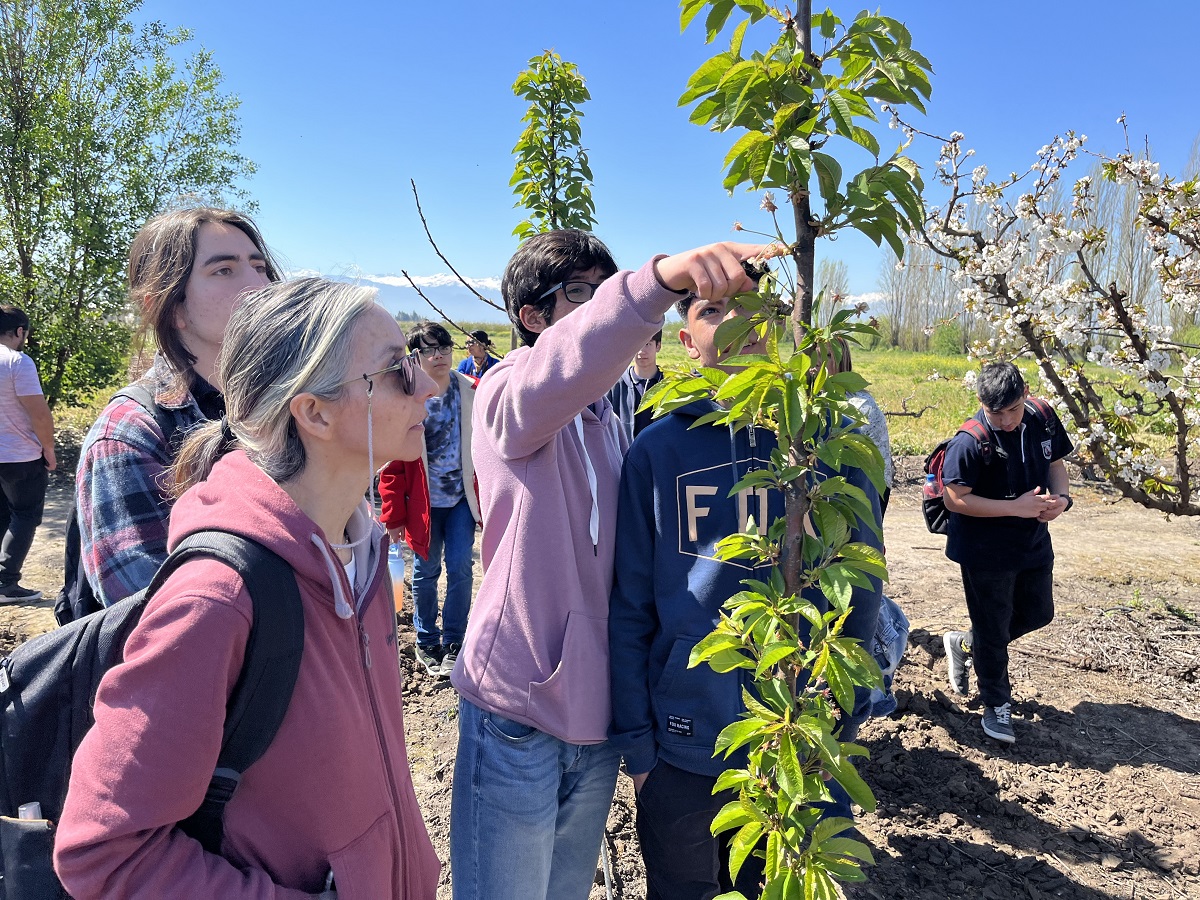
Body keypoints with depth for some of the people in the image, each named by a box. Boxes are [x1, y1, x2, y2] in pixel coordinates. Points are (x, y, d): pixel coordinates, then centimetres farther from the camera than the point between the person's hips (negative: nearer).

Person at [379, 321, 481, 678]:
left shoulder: (471, 391, -2)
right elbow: (392, 463, -7)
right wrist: (393, 514, -7)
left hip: (462, 498, 1)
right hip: (423, 502, -1)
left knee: (460, 567, 0)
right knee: (426, 572, 11)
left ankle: (453, 643, 17)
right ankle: (426, 643, 29)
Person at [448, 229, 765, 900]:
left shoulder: (611, 423, 12)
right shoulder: (508, 393, -9)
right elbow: (559, 373, -35)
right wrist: (661, 279, -50)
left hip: (597, 712, 6)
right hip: (517, 711, -6)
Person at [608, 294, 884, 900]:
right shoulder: (658, 449, -8)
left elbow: (861, 589, 1)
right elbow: (629, 608, -5)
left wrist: (845, 718, 2)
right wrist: (635, 742, -5)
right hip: (683, 748, 0)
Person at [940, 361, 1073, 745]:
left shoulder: (1043, 419, -6)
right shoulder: (970, 442, -25)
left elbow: (1055, 462, 9)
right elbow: (955, 499, -24)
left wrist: (1061, 497, -12)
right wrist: (1015, 507, -27)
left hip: (1034, 543, 7)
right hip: (986, 553, -6)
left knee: (1037, 613, 21)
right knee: (993, 631, 8)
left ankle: (964, 644, 41)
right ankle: (997, 705, 29)